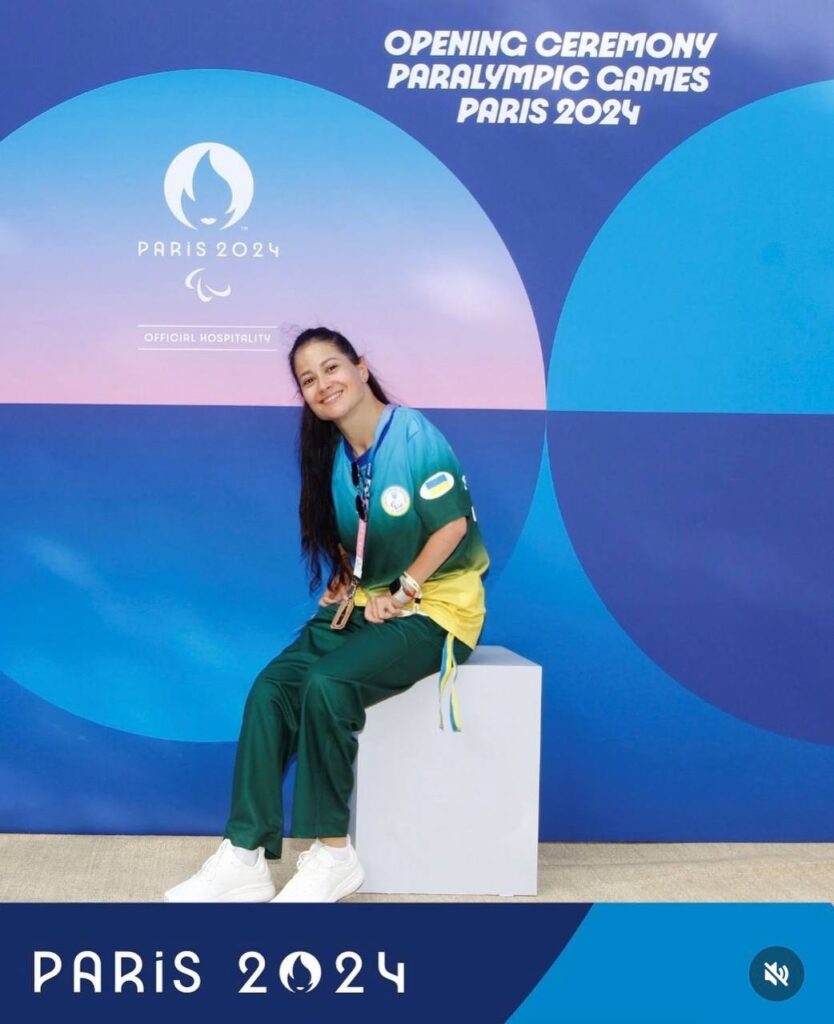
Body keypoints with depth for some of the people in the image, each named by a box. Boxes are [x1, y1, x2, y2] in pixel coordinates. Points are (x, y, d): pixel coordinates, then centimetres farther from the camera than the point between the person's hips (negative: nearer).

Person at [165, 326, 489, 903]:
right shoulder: (329, 455, 8)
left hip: (436, 605, -6)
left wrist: (401, 594, -14)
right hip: (364, 603, 7)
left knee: (328, 685, -30)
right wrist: (347, 583, 1)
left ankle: (333, 854, -15)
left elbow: (454, 522, -14)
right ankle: (246, 858, -18)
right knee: (271, 688, -17)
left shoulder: (415, 434, -14)